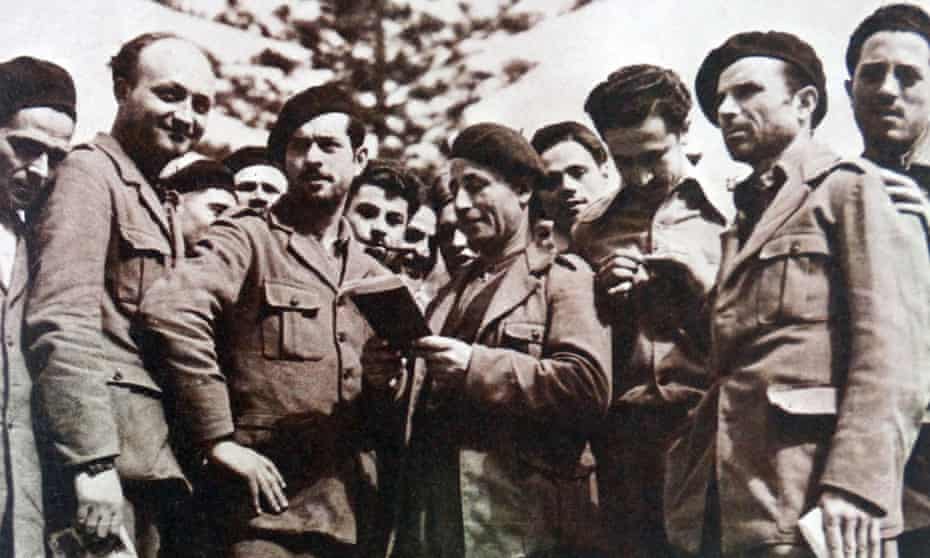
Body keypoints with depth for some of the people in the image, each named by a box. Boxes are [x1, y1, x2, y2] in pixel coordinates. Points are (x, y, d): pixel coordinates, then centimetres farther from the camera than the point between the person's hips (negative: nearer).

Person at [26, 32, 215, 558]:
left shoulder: (155, 202, 22)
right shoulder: (92, 173, -6)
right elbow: (61, 326, -18)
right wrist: (92, 462, -24)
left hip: (150, 464, 9)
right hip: (114, 468, -9)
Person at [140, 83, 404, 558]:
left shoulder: (372, 277, 18)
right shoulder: (247, 240, 0)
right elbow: (169, 309, -20)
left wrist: (385, 382, -1)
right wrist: (219, 441, -21)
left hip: (358, 517, 6)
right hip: (269, 511, -5)